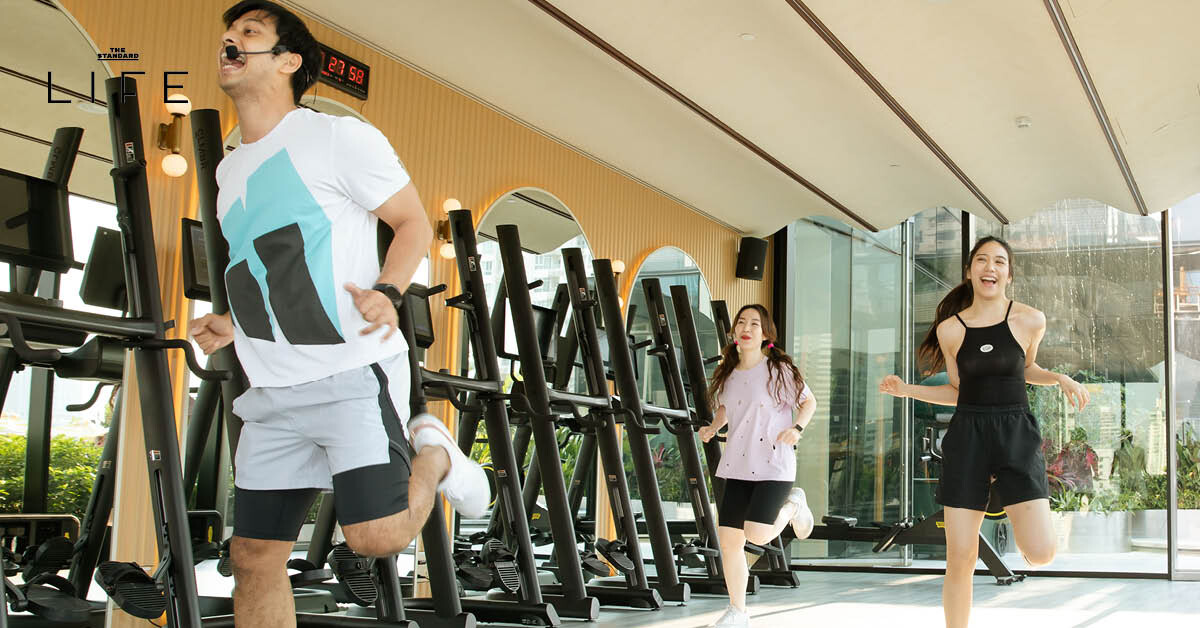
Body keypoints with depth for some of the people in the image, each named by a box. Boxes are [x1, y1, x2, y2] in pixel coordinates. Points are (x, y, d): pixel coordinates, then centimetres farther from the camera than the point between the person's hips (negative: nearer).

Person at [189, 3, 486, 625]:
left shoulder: (338, 137, -2)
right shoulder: (231, 170, 20)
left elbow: (414, 224, 0)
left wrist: (387, 291, -18)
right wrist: (233, 326, 11)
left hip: (352, 371, -6)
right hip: (275, 391, 7)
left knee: (376, 534, -18)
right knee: (254, 556, 2)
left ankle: (433, 455, 13)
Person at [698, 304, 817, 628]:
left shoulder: (779, 369, -6)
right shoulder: (727, 373, 8)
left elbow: (809, 401, 3)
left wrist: (797, 428, -15)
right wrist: (712, 428, 6)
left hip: (774, 465, -5)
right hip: (737, 467, 5)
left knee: (757, 535, -17)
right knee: (729, 540, 0)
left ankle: (793, 504, 16)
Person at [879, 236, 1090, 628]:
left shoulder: (1030, 320, 0)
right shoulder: (950, 328, 3)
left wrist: (1062, 380, 3)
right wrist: (907, 390, 2)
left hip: (1016, 434, 0)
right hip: (967, 436, 1)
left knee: (1040, 554, -13)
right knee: (960, 559, -4)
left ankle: (1015, 513, 21)